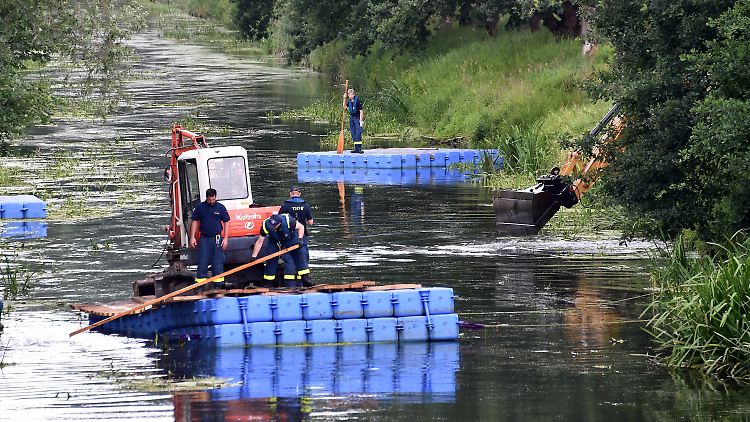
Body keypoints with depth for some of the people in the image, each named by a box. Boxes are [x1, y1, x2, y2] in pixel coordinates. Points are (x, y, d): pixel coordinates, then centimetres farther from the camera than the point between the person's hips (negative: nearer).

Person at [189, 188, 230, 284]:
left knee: (217, 262, 1)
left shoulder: (220, 208, 1)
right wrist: (192, 237, 4)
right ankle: (200, 280, 8)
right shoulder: (200, 207, 3)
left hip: (217, 238, -1)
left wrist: (225, 238, -2)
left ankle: (218, 280, 8)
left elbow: (226, 223, 4)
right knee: (202, 262, 2)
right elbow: (195, 222, 9)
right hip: (204, 238, 1)